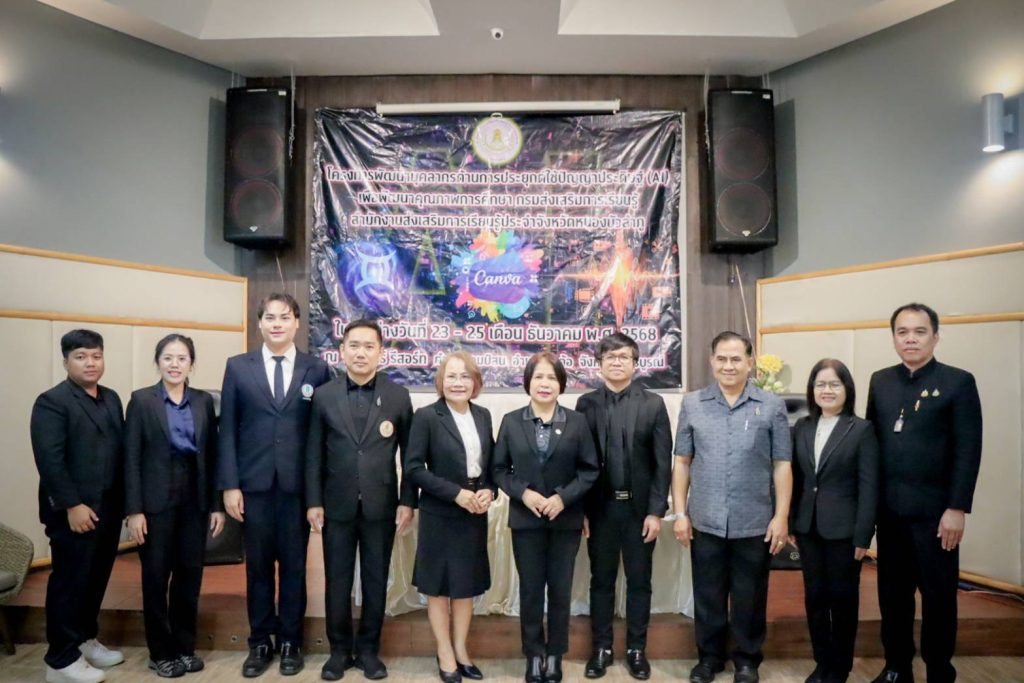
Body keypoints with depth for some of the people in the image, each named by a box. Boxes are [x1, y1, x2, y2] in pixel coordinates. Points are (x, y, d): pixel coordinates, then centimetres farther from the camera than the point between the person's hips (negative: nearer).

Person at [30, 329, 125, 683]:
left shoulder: (112, 398, 13)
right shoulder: (52, 401, -9)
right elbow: (49, 459, -16)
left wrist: (124, 499, 7)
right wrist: (72, 505, -19)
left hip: (109, 508, 7)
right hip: (75, 511, -7)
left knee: (96, 579, 16)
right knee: (69, 583, 3)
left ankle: (86, 640, 32)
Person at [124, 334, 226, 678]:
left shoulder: (204, 401, 5)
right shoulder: (141, 400, -3)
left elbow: (212, 455, 6)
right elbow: (131, 458, -5)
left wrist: (217, 504, 3)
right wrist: (134, 509, -10)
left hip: (194, 499, 3)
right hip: (156, 500, -2)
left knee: (190, 575, 10)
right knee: (156, 577, 7)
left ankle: (185, 647, 25)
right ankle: (161, 652, 22)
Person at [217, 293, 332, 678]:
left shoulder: (317, 370, 2)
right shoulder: (238, 367, 4)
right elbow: (227, 429, 2)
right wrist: (229, 484, -4)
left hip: (298, 485, 0)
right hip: (254, 484, 1)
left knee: (294, 566, 9)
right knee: (258, 566, 11)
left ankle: (290, 642, 25)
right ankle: (260, 643, 27)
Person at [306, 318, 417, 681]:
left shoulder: (398, 396, -1)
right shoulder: (324, 396, 1)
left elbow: (409, 454, 0)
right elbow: (314, 454, 2)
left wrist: (407, 501, -4)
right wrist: (313, 502, -2)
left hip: (381, 506, 0)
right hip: (337, 506, 1)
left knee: (375, 581, 10)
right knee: (337, 581, 10)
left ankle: (368, 649, 27)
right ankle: (339, 649, 28)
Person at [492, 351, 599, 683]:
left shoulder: (577, 421, -3)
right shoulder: (511, 421, -1)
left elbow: (590, 469, -2)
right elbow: (499, 469, 1)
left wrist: (563, 497, -15)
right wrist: (523, 493, -15)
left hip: (566, 519, 0)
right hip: (526, 519, 0)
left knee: (560, 590, 10)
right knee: (530, 590, 10)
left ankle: (555, 655, 27)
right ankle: (534, 654, 26)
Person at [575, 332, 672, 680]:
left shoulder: (653, 404, 0)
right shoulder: (586, 403, 1)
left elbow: (663, 462, -3)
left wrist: (656, 511, -8)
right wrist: (580, 509, -3)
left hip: (640, 507, 0)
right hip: (600, 508, 1)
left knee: (639, 581, 11)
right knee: (601, 580, 12)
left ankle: (636, 649, 26)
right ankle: (601, 647, 26)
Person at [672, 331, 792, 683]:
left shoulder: (772, 406, -1)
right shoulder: (692, 404, 2)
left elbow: (782, 465, 0)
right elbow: (682, 462, 4)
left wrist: (782, 515, -5)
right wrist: (680, 512, 1)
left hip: (754, 523, -1)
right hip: (705, 522, 1)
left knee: (750, 597, 13)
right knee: (707, 595, 13)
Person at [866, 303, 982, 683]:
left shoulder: (958, 382, -4)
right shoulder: (880, 381, 8)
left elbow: (968, 451, -8)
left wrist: (957, 508, -13)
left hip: (934, 509, -4)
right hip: (889, 509, 4)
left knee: (938, 593, 9)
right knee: (892, 593, 13)